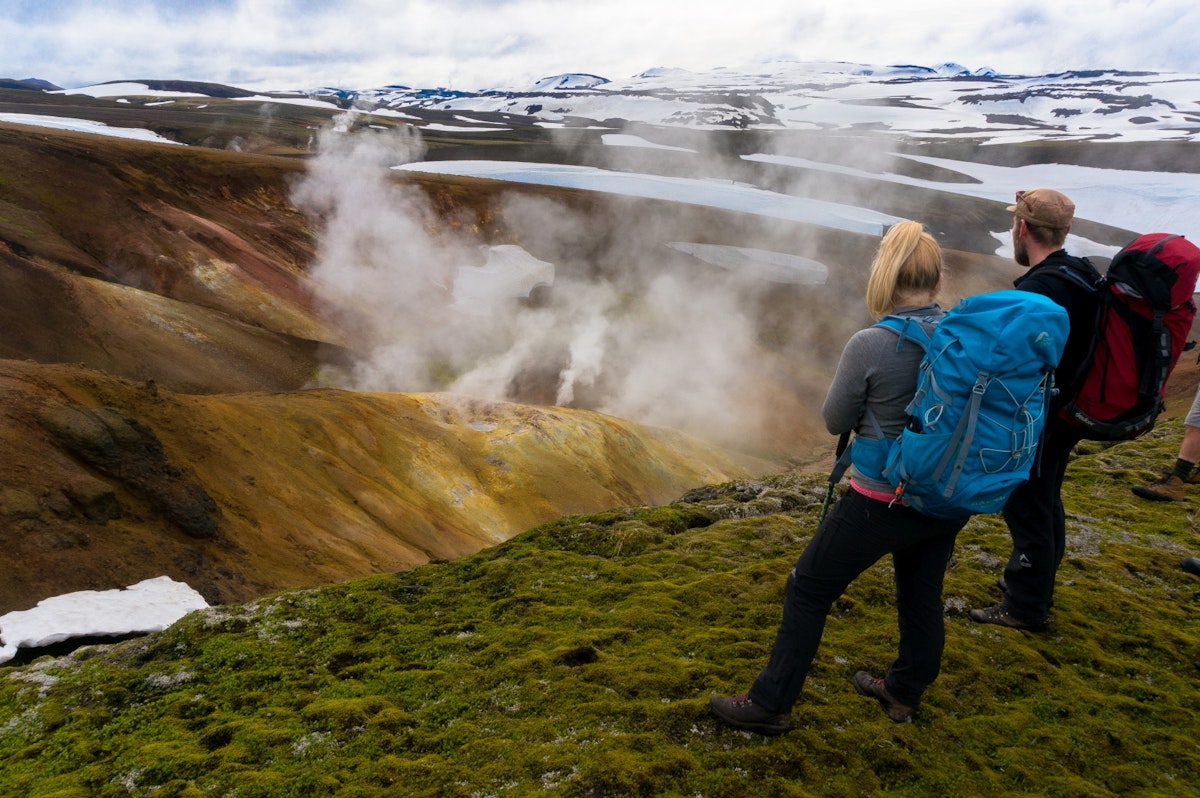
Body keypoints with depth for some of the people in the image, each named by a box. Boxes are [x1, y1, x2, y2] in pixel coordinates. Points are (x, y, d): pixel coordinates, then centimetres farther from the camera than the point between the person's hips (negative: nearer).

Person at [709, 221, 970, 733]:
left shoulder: (869, 346, -21)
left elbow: (835, 421, -8)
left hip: (883, 502, -6)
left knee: (808, 591, 8)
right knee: (922, 598, 23)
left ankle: (770, 704, 18)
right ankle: (904, 693, 44)